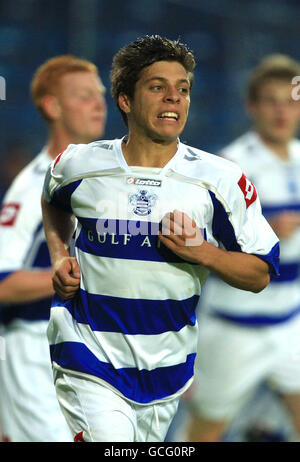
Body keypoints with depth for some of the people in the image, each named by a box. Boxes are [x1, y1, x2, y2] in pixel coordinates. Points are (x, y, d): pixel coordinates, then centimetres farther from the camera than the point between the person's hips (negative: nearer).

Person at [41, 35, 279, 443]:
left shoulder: (222, 180, -5)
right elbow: (53, 204, 23)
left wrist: (200, 251, -18)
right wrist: (59, 254, 5)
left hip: (165, 366, 2)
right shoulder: (78, 165, -2)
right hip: (89, 359, -2)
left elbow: (260, 275, -1)